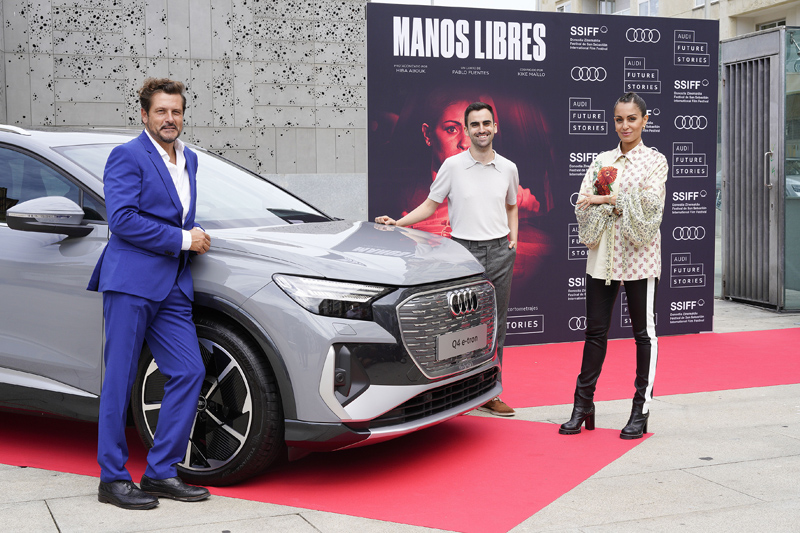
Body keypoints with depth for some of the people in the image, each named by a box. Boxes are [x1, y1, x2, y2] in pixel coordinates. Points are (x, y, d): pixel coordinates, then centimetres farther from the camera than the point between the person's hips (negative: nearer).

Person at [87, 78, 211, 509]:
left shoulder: (188, 160, 20)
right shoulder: (127, 156, -5)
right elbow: (122, 219, -15)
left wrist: (196, 234, 9)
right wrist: (182, 239, -12)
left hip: (172, 287, 7)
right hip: (131, 282, -7)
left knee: (188, 372, 1)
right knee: (119, 381, -1)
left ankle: (161, 472, 10)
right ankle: (112, 478, 8)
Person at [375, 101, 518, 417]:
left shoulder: (508, 168, 8)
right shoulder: (452, 166, -1)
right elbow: (430, 205, 4)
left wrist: (513, 237, 9)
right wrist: (397, 223, -8)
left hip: (500, 252, 3)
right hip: (465, 250, -3)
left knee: (495, 325, 6)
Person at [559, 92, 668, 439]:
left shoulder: (655, 160, 2)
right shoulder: (602, 160, 11)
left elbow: (650, 202, -14)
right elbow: (583, 205, 0)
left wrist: (606, 199, -12)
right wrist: (623, 202, -13)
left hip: (639, 255, -3)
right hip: (603, 254, 3)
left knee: (644, 332, 3)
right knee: (595, 331, 6)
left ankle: (641, 410, 11)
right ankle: (583, 405, 14)